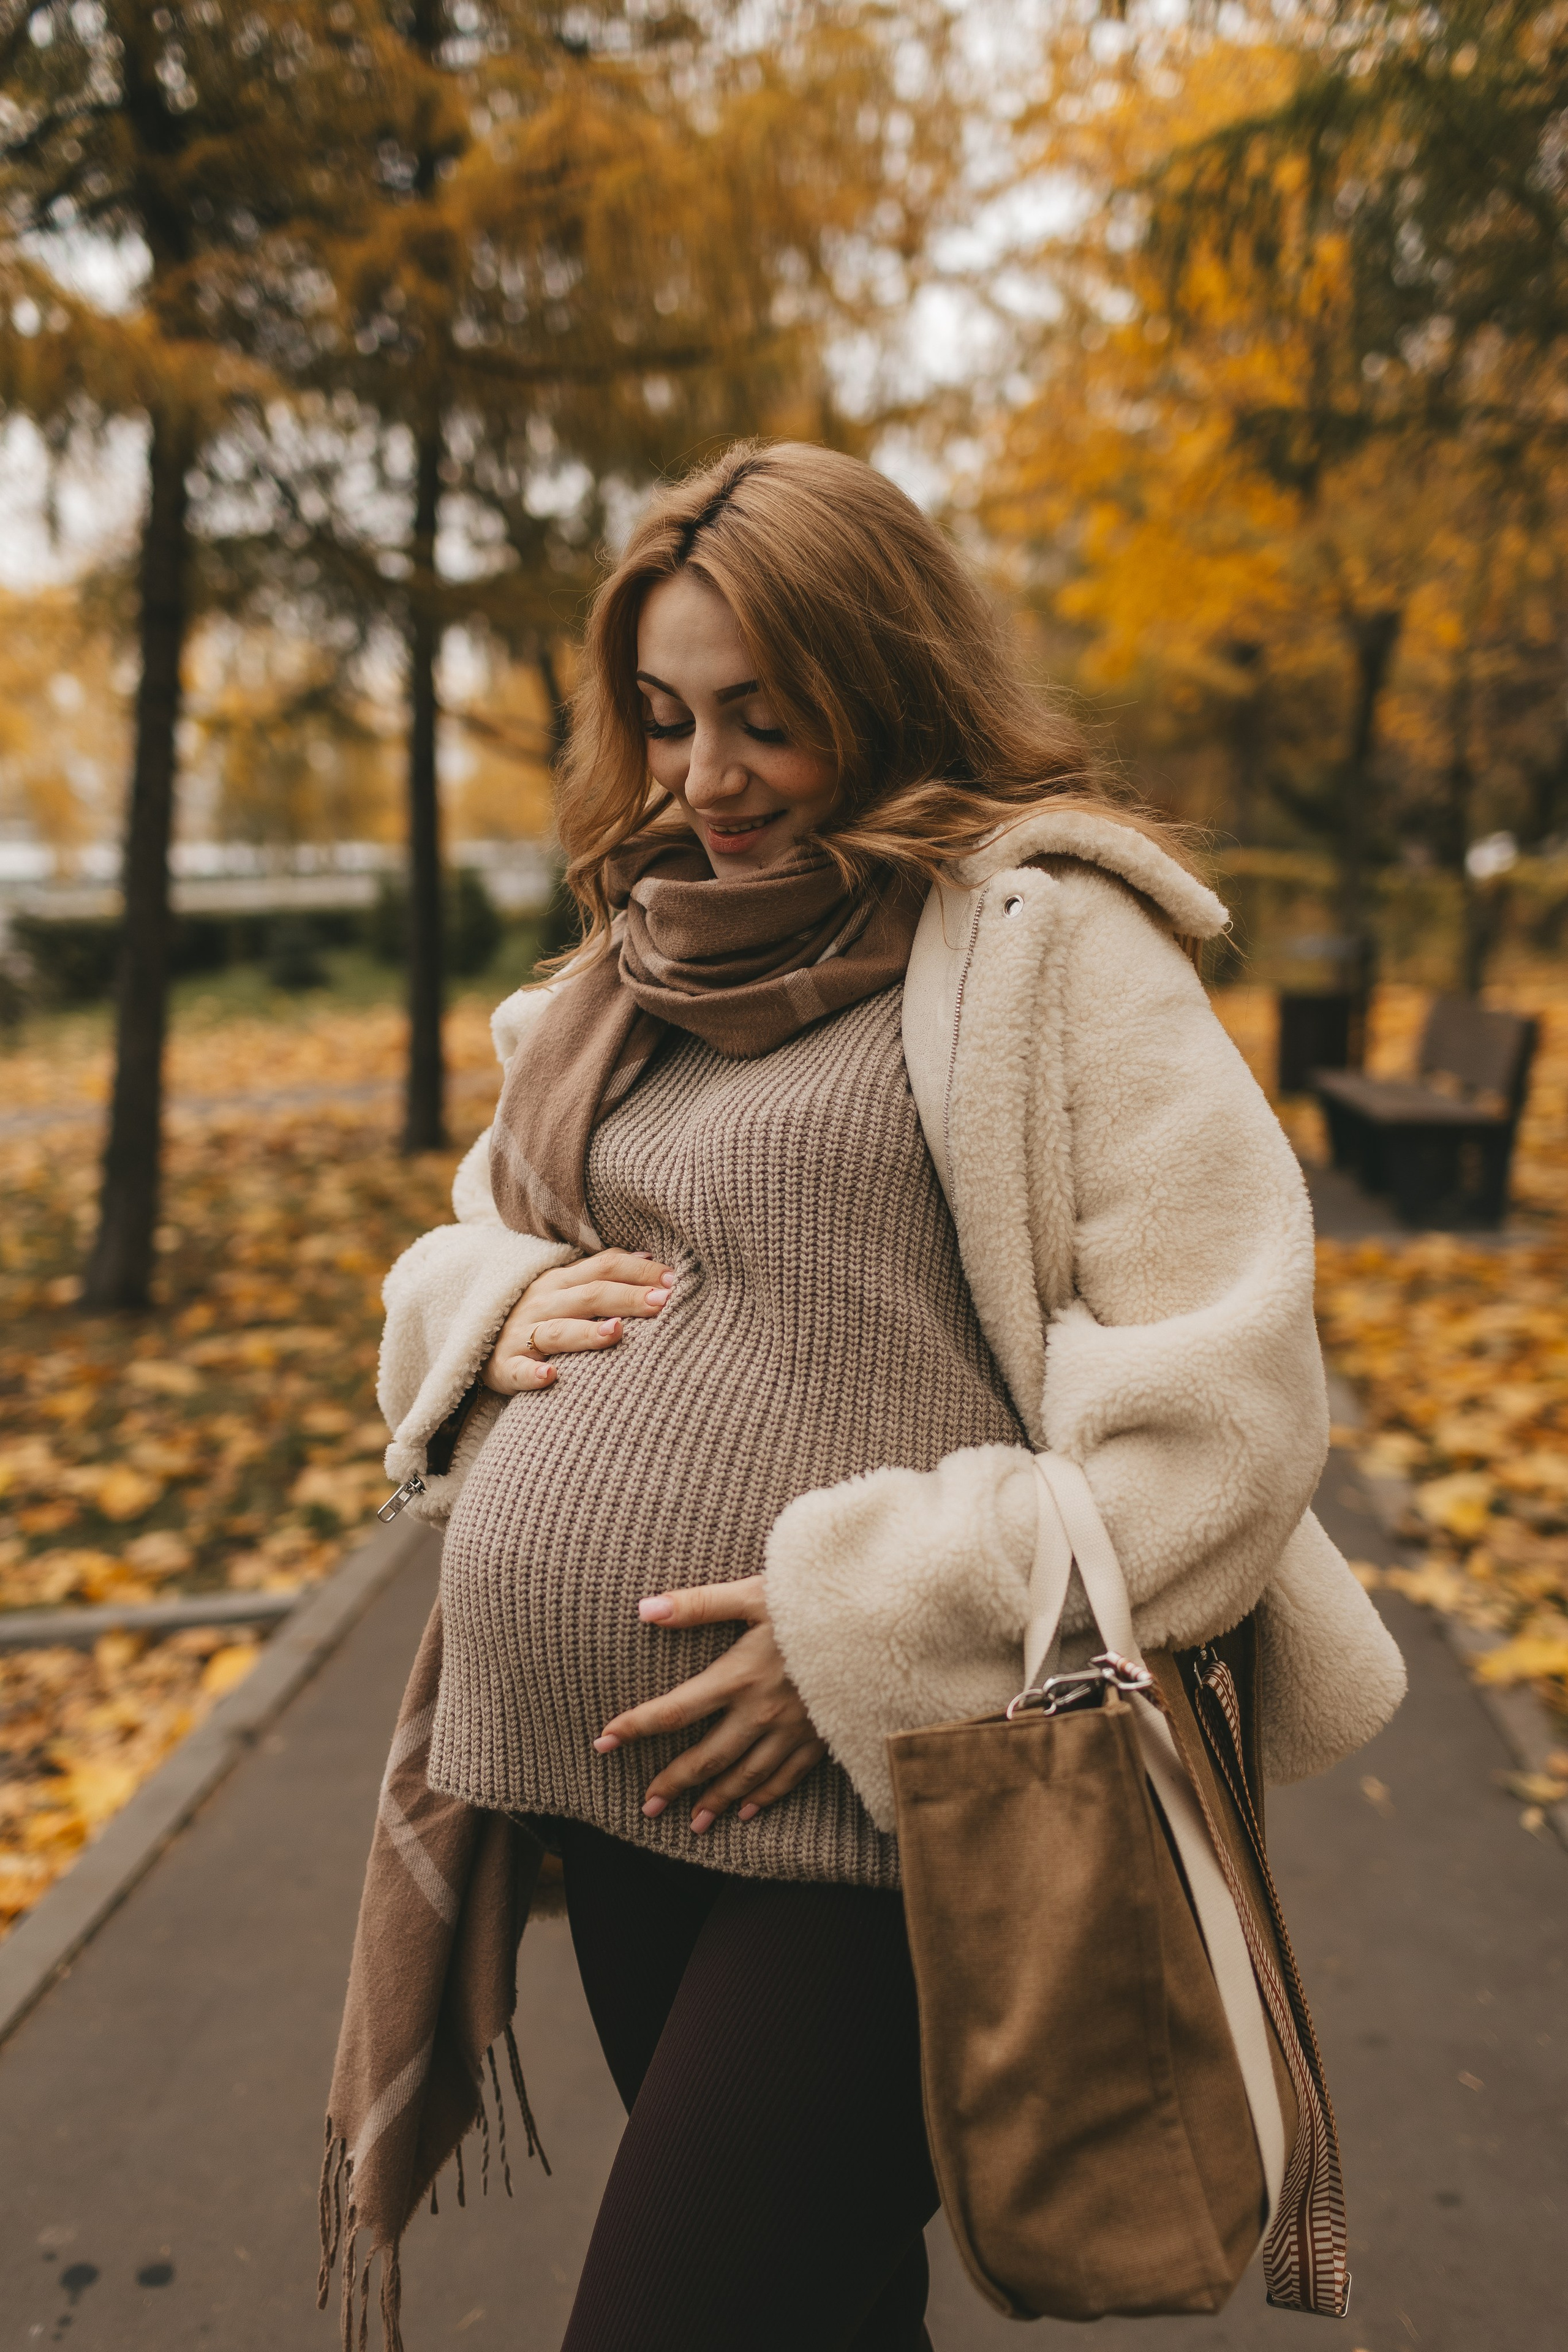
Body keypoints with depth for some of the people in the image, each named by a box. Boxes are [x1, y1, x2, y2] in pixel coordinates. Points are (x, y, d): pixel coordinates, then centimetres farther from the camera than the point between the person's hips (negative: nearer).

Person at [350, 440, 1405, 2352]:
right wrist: (501, 1305, 0)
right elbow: (456, 1240, 23)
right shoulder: (636, 958, 12)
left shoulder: (1042, 938, -9)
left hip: (877, 1811, -6)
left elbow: (1225, 1398, -15)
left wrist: (875, 1624, -17)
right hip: (613, 1784, 7)